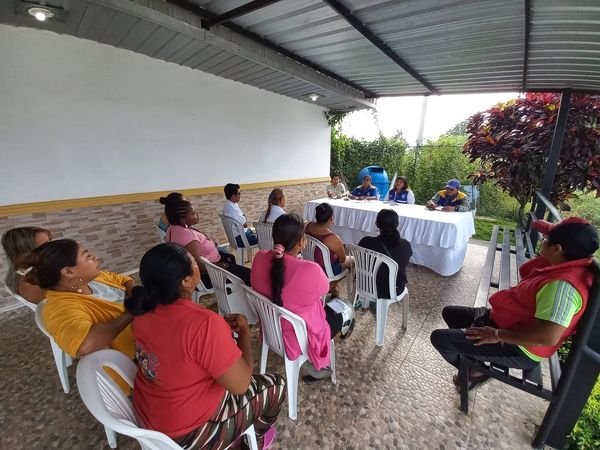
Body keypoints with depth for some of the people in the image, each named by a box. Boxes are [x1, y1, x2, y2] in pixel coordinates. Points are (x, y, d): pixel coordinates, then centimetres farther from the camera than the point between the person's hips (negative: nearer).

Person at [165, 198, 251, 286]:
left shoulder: (174, 228, -3)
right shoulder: (187, 235, -34)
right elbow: (197, 265, -35)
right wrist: (218, 267, -19)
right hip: (206, 275, -11)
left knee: (230, 258, 32)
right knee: (248, 274, -7)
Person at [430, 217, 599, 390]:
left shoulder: (563, 285, -32)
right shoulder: (564, 265, -2)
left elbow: (547, 337, -36)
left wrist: (497, 335, -27)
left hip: (518, 348, -10)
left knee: (439, 338, -13)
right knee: (449, 313, 17)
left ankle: (476, 372, 15)